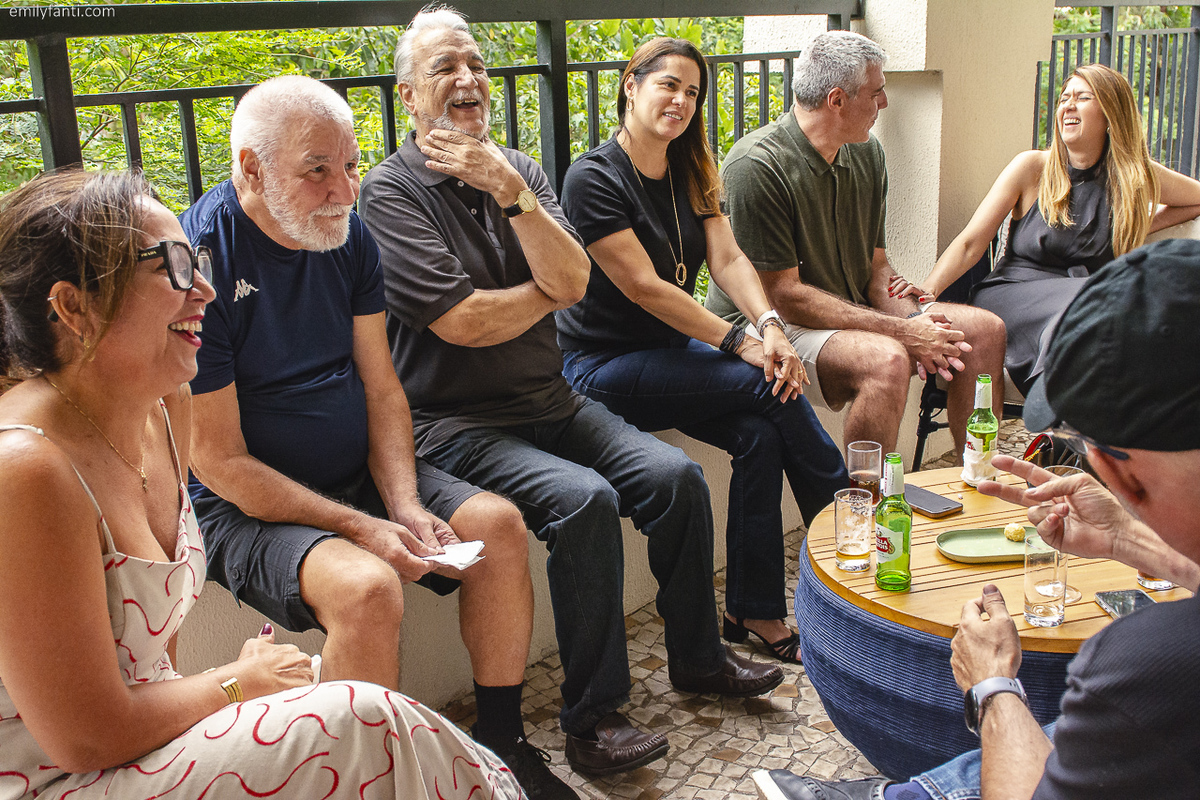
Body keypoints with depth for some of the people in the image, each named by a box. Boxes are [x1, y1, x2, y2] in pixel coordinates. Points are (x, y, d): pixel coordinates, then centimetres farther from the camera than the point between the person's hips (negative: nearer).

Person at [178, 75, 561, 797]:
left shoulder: (348, 236, 1)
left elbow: (381, 388, 3)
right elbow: (222, 463, -18)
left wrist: (405, 505, -12)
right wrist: (361, 528, -22)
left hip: (360, 475, 7)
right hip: (248, 507, -6)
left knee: (499, 523, -9)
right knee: (367, 587, -32)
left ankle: (502, 742, 6)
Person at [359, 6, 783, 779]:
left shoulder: (519, 168, 10)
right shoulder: (389, 192, -8)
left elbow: (573, 280, -6)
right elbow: (464, 321, -18)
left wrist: (509, 190, -16)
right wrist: (550, 288, -2)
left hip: (550, 401, 6)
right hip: (457, 421, -6)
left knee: (677, 475, -7)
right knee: (584, 499, -28)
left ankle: (698, 658, 15)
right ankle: (592, 718, -13)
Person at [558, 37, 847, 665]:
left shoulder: (690, 175, 11)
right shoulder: (594, 179, -13)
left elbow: (728, 259, -2)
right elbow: (644, 288, -19)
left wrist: (769, 324, -22)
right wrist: (741, 343, -21)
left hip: (671, 353, 7)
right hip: (604, 365, -7)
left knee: (761, 434, -20)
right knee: (770, 386, -21)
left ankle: (755, 612, -9)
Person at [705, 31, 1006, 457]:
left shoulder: (867, 154, 7)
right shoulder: (756, 166, -20)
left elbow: (876, 266, 11)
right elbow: (784, 296, -22)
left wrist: (914, 322, -11)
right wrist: (900, 331, -23)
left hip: (855, 314, 8)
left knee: (985, 329, -2)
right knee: (886, 359, -34)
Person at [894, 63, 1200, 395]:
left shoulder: (1134, 176, 9)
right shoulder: (1032, 168, 3)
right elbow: (970, 243, -3)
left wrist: (1146, 225, 9)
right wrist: (928, 290, -21)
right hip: (1012, 295, -2)